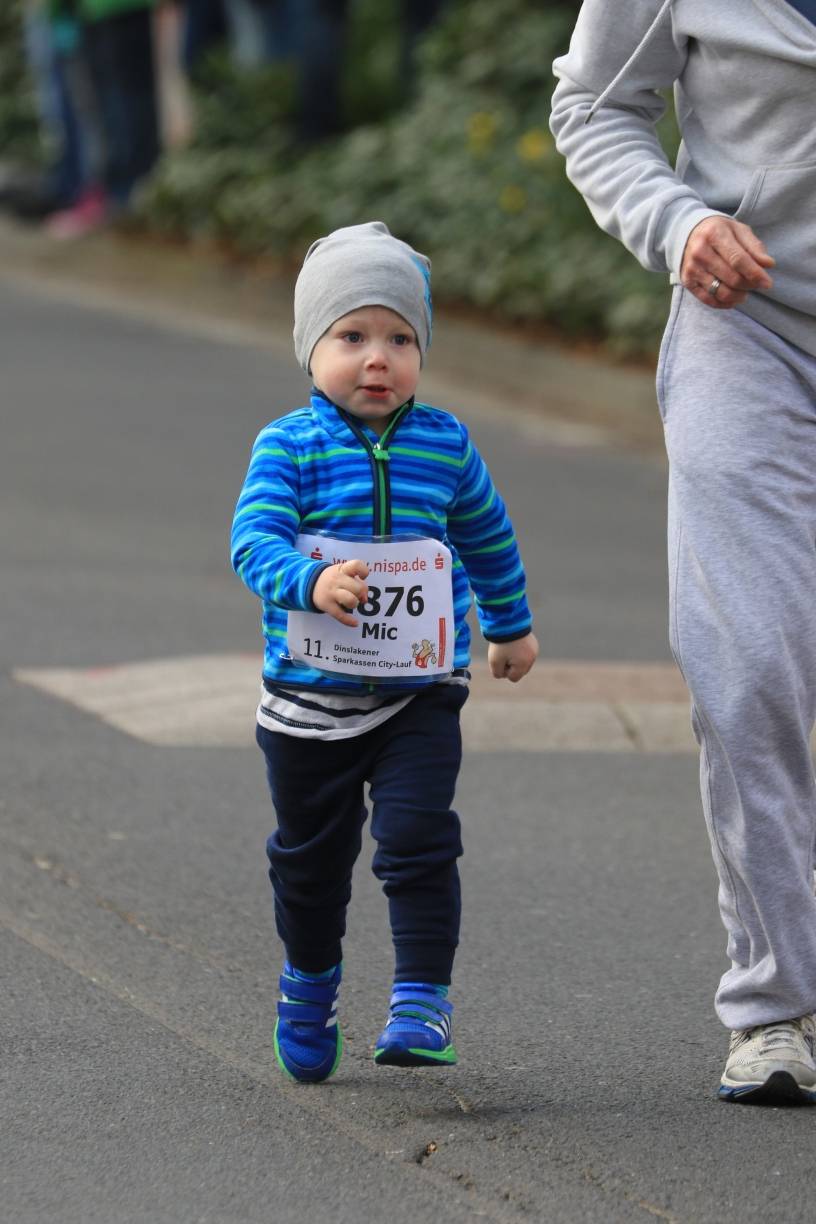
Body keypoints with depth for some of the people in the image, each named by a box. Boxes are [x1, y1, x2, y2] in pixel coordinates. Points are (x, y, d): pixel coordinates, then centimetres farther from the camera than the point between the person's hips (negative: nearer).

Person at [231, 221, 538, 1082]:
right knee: (310, 855, 15)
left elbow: (487, 536, 17)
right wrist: (312, 583, -42)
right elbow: (254, 539, -22)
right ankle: (309, 983, 39)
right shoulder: (288, 446, -9)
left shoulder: (444, 445, 0)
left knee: (418, 842, -14)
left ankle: (422, 1002, -9)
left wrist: (511, 624, 30)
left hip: (419, 696, 0)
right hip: (308, 699, 0)